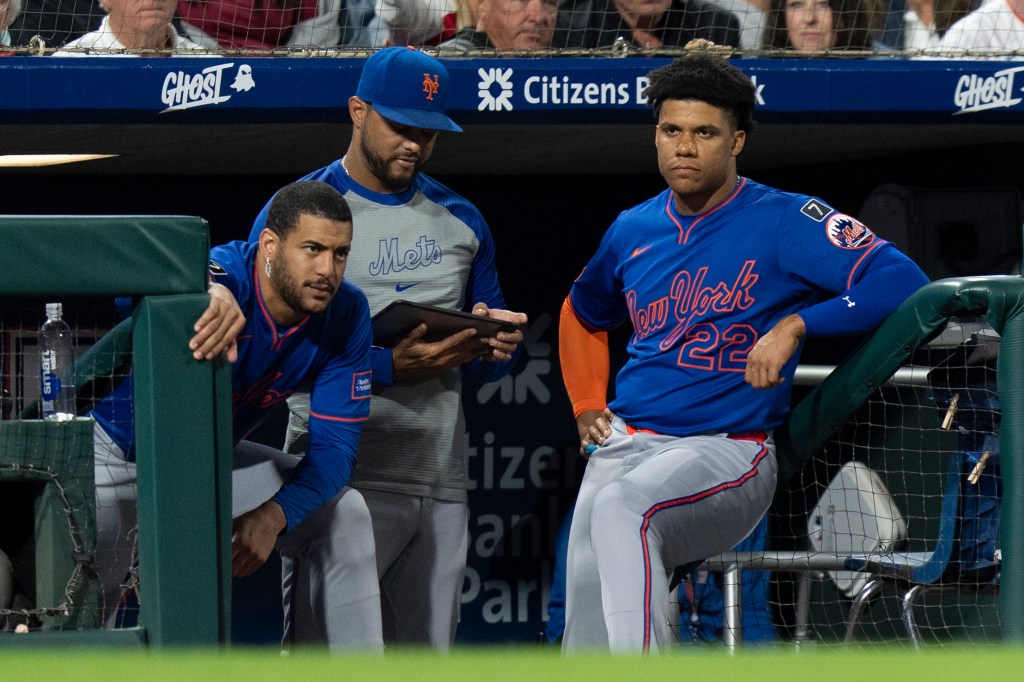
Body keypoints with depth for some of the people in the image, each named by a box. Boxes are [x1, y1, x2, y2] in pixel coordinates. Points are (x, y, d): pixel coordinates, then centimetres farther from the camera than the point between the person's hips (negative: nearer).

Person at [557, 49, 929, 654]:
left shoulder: (785, 221, -4)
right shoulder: (633, 231, 14)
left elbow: (902, 282, -16)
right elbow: (583, 314, 36)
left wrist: (795, 325, -23)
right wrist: (587, 408, 21)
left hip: (729, 452, -6)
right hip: (622, 445, 6)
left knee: (621, 508, -38)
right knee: (587, 637, -5)